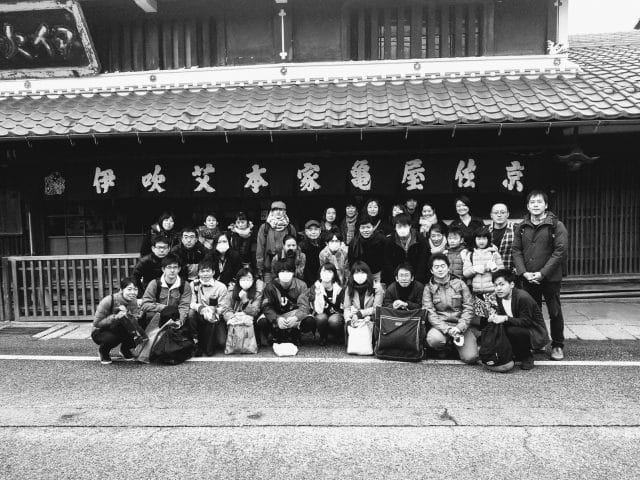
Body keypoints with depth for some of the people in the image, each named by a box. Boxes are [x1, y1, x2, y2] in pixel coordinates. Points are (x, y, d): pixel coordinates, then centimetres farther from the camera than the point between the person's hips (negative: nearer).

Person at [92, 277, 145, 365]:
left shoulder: (134, 302, -8)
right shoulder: (109, 301, -22)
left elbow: (135, 322, -17)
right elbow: (97, 323, -22)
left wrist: (127, 314, -37)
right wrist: (115, 317, -35)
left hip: (120, 332, 4)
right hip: (100, 333, -3)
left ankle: (125, 349, 7)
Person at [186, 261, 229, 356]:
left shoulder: (221, 287, -5)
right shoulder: (193, 284, 1)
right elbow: (191, 303, -7)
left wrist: (213, 311, -28)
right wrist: (201, 308, -28)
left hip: (216, 318, -1)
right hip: (199, 318, 2)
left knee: (222, 342, -25)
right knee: (191, 313, -32)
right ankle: (197, 344, -15)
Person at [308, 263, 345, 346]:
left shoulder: (339, 288, -8)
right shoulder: (315, 288, -8)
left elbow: (342, 308, -2)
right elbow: (318, 310, -12)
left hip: (336, 315, -1)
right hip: (321, 320, 1)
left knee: (334, 320, -34)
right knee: (321, 317, -33)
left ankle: (339, 338, 0)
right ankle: (323, 338, -1)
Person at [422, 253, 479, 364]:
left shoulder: (459, 284, 7)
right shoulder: (428, 288, 4)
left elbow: (468, 308, 2)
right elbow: (430, 313, -4)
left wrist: (459, 328, -13)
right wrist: (447, 329, -19)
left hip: (461, 325, 1)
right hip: (441, 325, -1)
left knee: (470, 358, -18)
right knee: (433, 339, -35)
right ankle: (447, 347, 2)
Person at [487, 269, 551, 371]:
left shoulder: (523, 297, -26)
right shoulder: (500, 296, -2)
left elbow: (526, 321, -26)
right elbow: (500, 313, 3)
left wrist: (506, 319, -37)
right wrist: (494, 317, -20)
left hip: (536, 335, -8)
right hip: (520, 329, 8)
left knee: (512, 330, -33)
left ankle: (527, 357, -5)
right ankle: (517, 354, 9)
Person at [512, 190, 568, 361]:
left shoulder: (556, 225, -3)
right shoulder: (521, 227, 8)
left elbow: (560, 251, -10)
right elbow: (516, 251, 5)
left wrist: (543, 273, -16)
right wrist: (524, 272, -9)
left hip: (551, 277, -3)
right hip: (528, 278, 3)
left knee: (555, 312, 4)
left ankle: (557, 345, 19)